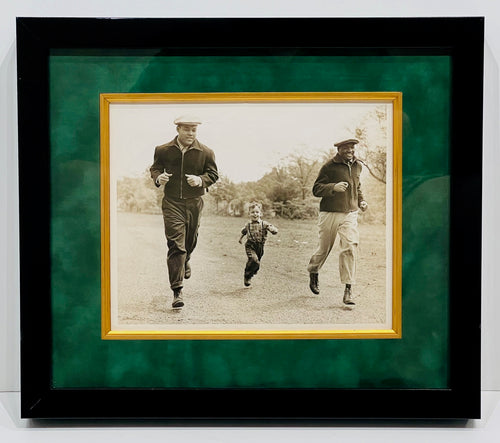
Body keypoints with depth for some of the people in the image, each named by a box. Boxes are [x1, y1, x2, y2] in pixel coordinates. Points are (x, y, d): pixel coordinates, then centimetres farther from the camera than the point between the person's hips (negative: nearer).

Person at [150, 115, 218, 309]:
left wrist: (201, 180, -15)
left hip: (194, 203, 2)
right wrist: (158, 177, -11)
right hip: (171, 202, -2)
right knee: (175, 244, -11)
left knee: (190, 242, 18)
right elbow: (154, 168, 13)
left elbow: (213, 174, 6)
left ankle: (185, 262, 55)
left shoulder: (206, 152, 0)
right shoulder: (163, 150, 1)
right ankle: (177, 290, -10)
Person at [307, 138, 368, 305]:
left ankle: (348, 289, -10)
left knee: (350, 247, -14)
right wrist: (333, 187, -24)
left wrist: (361, 201, 13)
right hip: (330, 214, -3)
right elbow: (316, 189, -8)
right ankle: (313, 271, 42)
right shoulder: (329, 166, -7)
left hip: (350, 215, 4)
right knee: (324, 248, 10)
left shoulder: (357, 166, 12)